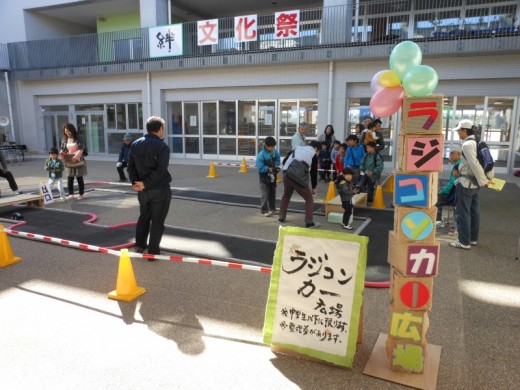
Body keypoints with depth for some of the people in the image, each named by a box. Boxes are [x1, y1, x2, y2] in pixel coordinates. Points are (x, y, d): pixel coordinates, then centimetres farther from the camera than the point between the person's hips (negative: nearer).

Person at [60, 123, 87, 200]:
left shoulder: (79, 137, -6)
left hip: (78, 161, -4)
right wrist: (62, 153, -10)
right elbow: (63, 149, 13)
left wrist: (76, 157, -21)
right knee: (69, 178, 3)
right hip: (68, 161, 4)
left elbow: (81, 148, -11)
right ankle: (71, 194, 10)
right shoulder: (64, 139, 7)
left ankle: (81, 194, 11)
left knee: (79, 178, 3)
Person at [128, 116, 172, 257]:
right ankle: (153, 251, 10)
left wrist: (135, 182, -4)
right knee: (157, 221, 4)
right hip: (160, 189, -6)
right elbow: (161, 171, -22)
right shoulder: (162, 146, -14)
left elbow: (131, 166, 3)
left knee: (144, 217, 22)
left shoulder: (135, 144, 7)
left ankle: (140, 245, 33)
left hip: (143, 189, 6)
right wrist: (145, 184, -17)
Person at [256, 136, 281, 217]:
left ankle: (272, 209, 30)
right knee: (265, 194, -2)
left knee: (273, 193, 16)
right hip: (264, 177, -6)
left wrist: (276, 166, -9)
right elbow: (260, 168, -21)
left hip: (273, 176, 6)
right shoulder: (261, 155, -22)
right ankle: (264, 211, 6)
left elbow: (277, 159, 9)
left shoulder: (275, 151, -5)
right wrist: (268, 169, -26)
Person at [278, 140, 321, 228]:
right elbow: (314, 172, 13)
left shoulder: (297, 148, 25)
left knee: (286, 196, 27)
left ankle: (281, 218, 33)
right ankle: (309, 222, 5)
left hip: (287, 174, 5)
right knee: (309, 199, 8)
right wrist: (313, 187, 22)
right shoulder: (313, 154, 12)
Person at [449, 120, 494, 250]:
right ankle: (473, 238, 26)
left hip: (466, 183, -9)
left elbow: (474, 165, -25)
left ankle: (464, 242, 4)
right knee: (474, 212, 15)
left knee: (463, 213, -2)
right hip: (475, 183, 9)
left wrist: (483, 181, -18)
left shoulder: (467, 144, -19)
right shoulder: (478, 142, 10)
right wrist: (490, 177, 16)